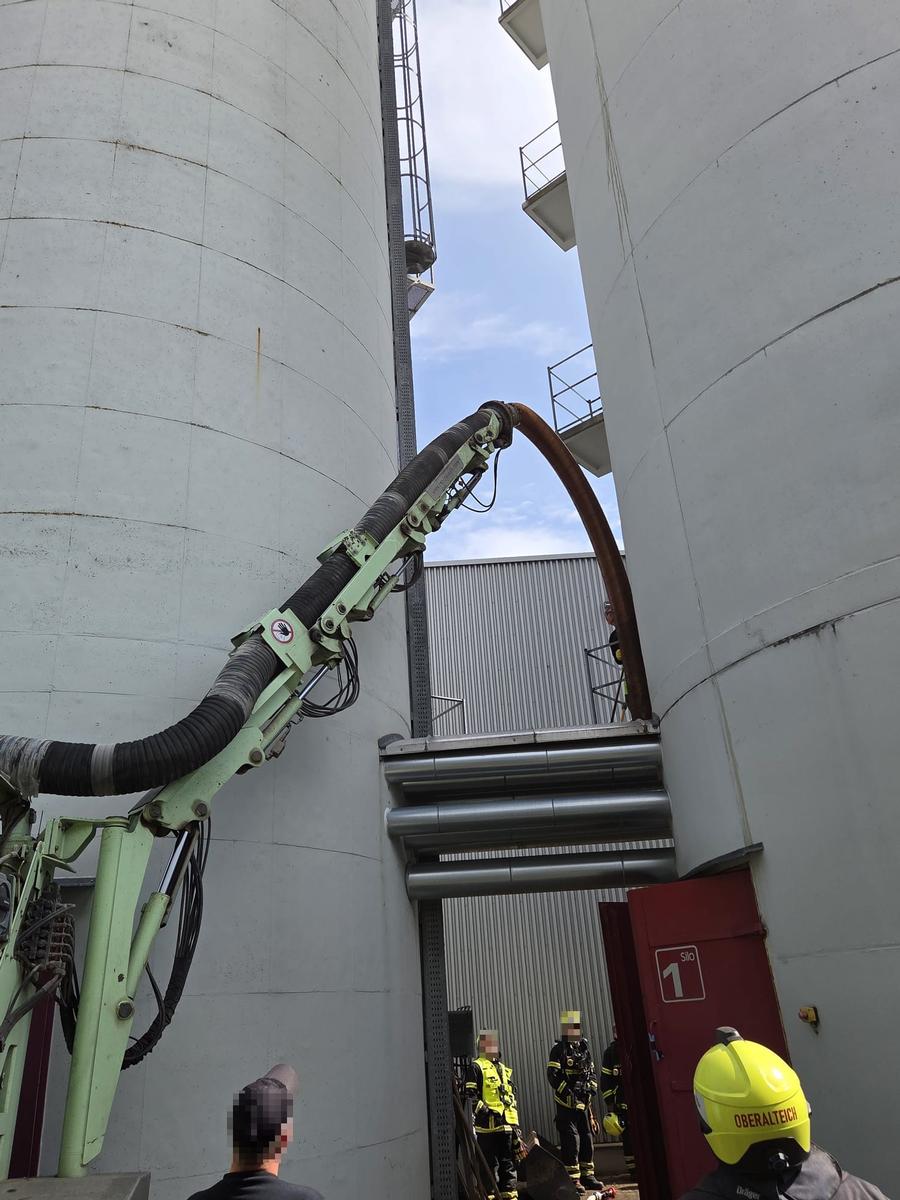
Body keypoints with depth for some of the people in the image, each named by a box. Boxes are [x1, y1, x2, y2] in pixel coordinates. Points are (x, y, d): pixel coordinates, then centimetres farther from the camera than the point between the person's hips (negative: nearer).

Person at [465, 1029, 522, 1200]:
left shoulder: (504, 1069, 21)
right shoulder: (476, 1067, -4)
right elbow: (470, 1095, -12)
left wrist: (515, 1124, 19)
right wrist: (483, 1110, -22)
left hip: (507, 1125, 7)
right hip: (488, 1126, -7)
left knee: (508, 1163, 11)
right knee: (490, 1164, -4)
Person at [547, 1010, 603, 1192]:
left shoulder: (584, 1047, 12)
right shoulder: (559, 1049, -9)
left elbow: (592, 1071, 19)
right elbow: (552, 1075, -15)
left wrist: (592, 1087, 3)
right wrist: (567, 1093, -20)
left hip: (584, 1101, 7)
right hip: (567, 1102, -7)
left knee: (587, 1138, 12)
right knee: (571, 1141, -6)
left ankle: (587, 1175, 23)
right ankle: (573, 1179, 0)